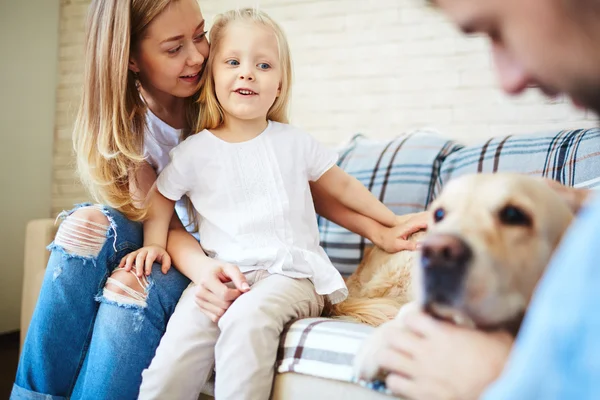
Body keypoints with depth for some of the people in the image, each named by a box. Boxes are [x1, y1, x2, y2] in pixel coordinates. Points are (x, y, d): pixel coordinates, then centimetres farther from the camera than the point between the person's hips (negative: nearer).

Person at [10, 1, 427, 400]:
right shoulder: (126, 127, -7)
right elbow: (166, 225, -15)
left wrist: (378, 231, -17)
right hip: (191, 250, 2)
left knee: (131, 290, -30)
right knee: (86, 226, -25)